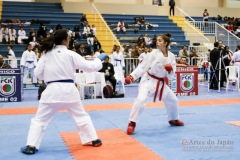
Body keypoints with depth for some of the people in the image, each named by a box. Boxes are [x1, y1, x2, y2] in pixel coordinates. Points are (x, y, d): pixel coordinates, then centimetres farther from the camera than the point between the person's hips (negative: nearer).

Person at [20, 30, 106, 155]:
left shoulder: (47, 54, 4)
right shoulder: (70, 54, -2)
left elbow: (38, 73, 6)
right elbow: (88, 66, 1)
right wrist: (99, 60, 17)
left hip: (52, 90, 0)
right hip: (69, 89, 0)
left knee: (39, 119, 9)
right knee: (81, 116, 18)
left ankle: (31, 146, 2)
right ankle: (94, 139, 24)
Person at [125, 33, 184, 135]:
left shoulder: (171, 56, -2)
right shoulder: (154, 53, -13)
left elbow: (170, 75, 2)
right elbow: (142, 66, -15)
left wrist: (170, 70, -21)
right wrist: (132, 76, -23)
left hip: (161, 83, 5)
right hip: (148, 80, -5)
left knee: (173, 100, 17)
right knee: (141, 100, -26)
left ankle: (173, 120, 43)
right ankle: (132, 124, -16)